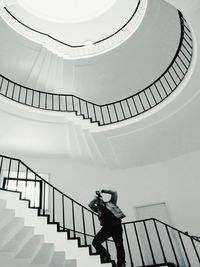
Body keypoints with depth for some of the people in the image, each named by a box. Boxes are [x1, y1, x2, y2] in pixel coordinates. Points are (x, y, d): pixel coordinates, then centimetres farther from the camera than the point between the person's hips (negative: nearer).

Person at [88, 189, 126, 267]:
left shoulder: (110, 203, 19)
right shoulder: (97, 208, 22)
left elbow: (114, 193, 14)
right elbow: (90, 204, 6)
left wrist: (103, 191, 17)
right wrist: (96, 197, 16)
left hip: (116, 225, -2)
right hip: (106, 227, 2)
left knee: (119, 245, -4)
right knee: (95, 242, -7)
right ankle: (106, 256, 10)